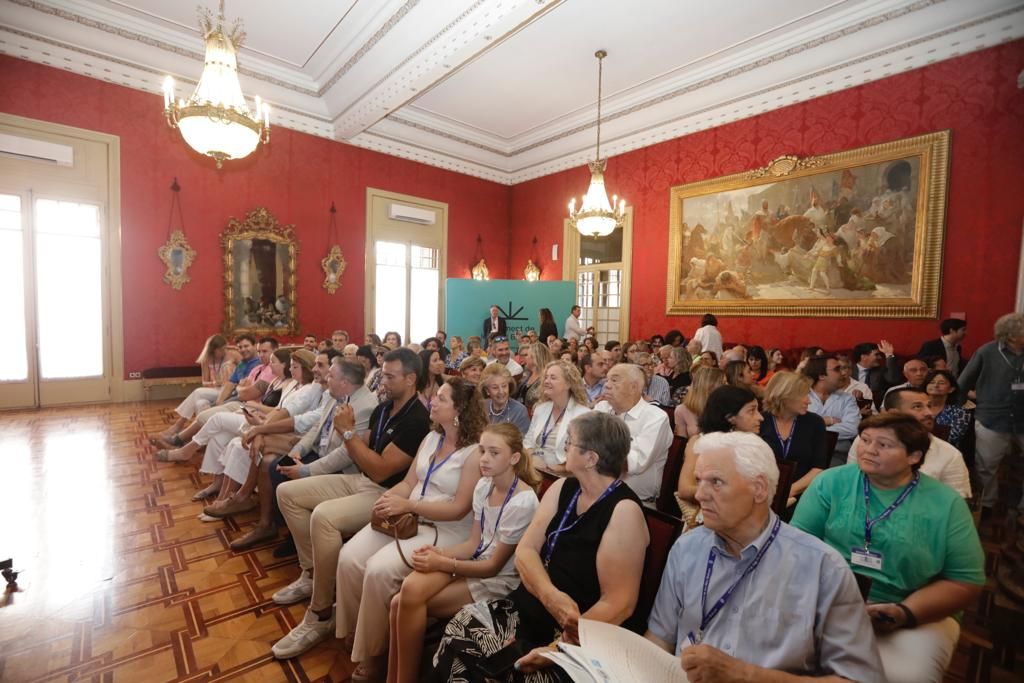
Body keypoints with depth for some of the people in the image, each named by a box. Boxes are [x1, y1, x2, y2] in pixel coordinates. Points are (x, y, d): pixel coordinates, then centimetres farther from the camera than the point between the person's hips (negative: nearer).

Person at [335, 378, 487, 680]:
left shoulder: (475, 452, -17)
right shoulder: (431, 437, 8)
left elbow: (459, 509, -19)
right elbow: (408, 482, 9)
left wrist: (407, 505, -21)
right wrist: (389, 497, -13)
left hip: (446, 531, -7)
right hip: (407, 517, 7)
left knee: (379, 569, -23)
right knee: (349, 557, -9)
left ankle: (372, 651, 3)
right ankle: (353, 631, 14)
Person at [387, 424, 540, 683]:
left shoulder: (523, 502, -22)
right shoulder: (483, 485, 1)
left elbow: (495, 566, -16)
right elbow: (474, 543, 5)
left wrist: (441, 564, -19)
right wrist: (440, 553, -13)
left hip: (499, 581, -6)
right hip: (473, 563, 7)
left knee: (408, 602, -18)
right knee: (409, 588, -18)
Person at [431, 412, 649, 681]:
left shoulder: (624, 511, -15)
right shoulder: (562, 488, 3)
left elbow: (618, 604, -17)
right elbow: (525, 550, -2)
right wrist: (550, 595, -21)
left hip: (580, 635, -5)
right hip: (530, 608, 5)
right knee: (458, 633, -13)